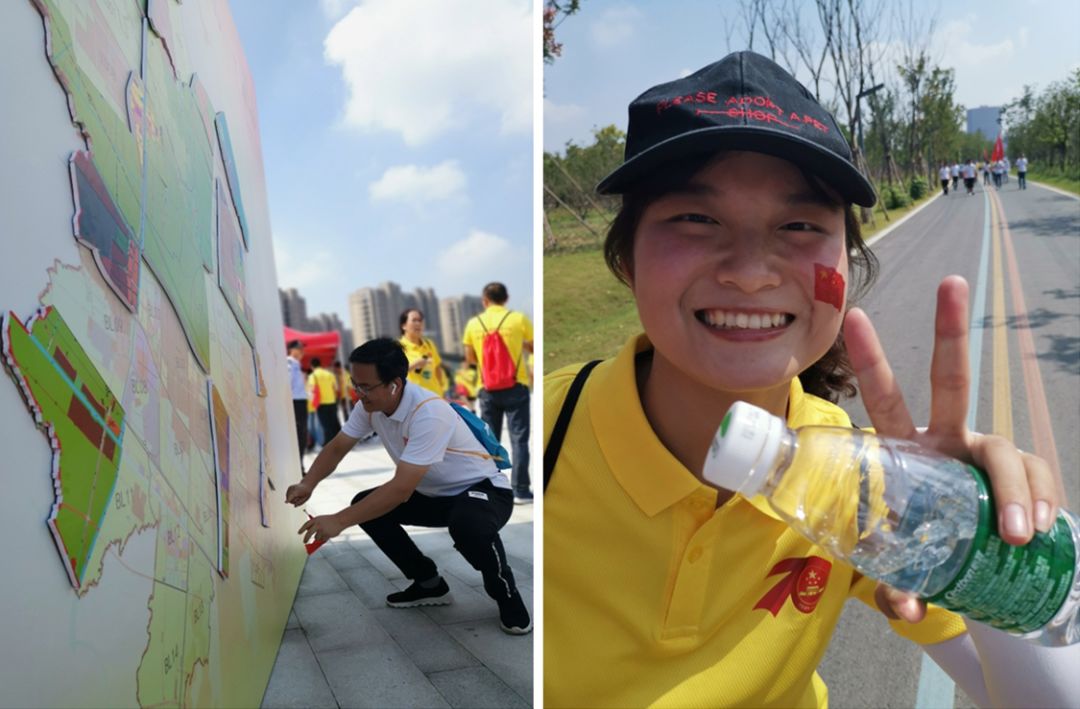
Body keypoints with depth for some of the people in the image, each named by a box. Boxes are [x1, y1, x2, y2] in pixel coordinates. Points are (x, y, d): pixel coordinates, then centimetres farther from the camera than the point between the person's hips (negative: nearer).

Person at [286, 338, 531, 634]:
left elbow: (401, 488, -37)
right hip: (435, 494, 8)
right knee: (366, 505, -5)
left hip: (483, 489, -8)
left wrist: (339, 521, -36)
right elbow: (337, 447, 1)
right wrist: (308, 484, -18)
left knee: (467, 525, -41)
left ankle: (507, 596, -9)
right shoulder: (370, 404, -9)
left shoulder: (429, 414, -34)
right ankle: (429, 583, 10)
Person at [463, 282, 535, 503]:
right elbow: (534, 348, 5)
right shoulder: (518, 319, -4)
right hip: (515, 387, -2)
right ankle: (520, 490, 0)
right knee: (519, 439, 1)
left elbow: (470, 360, 8)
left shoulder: (473, 323, 2)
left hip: (488, 389, 2)